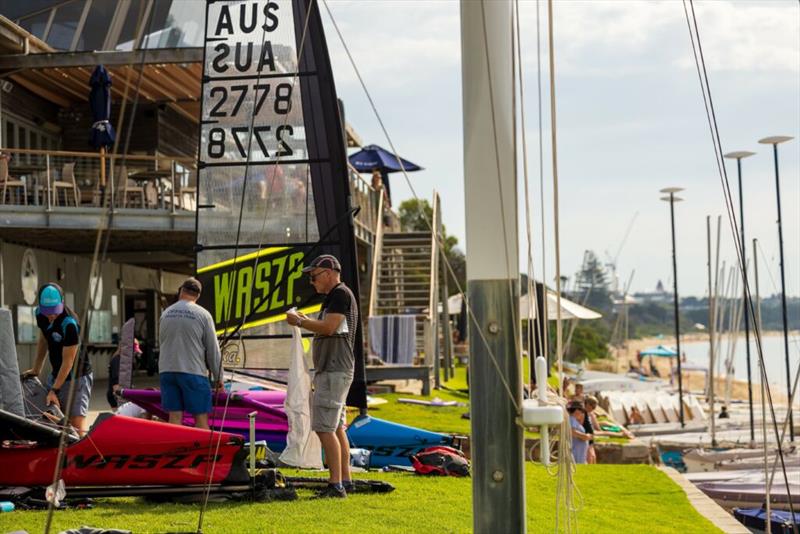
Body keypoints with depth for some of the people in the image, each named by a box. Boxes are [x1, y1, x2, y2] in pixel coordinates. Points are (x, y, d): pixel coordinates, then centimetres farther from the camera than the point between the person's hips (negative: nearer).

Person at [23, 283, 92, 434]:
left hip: (77, 376, -8)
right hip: (56, 374, 8)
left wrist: (54, 390, -20)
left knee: (76, 424, -15)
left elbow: (68, 361, -23)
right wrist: (36, 370, 18)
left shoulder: (69, 324, -28)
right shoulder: (40, 314, -5)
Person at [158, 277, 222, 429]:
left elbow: (162, 342, 13)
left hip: (166, 371, 4)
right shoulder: (203, 314, -4)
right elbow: (213, 349, -3)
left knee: (174, 416, 4)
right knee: (201, 418, -1)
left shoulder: (166, 313, 9)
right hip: (193, 371, -4)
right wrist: (218, 377, 5)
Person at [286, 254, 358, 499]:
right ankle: (345, 480, 18)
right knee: (337, 427, 13)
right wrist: (306, 321, 14)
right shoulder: (334, 297, 21)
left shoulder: (341, 294, -12)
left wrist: (299, 322, -11)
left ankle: (336, 485, -15)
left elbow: (329, 327, -21)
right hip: (331, 370, 11)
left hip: (334, 371, -11)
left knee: (325, 428, -13)